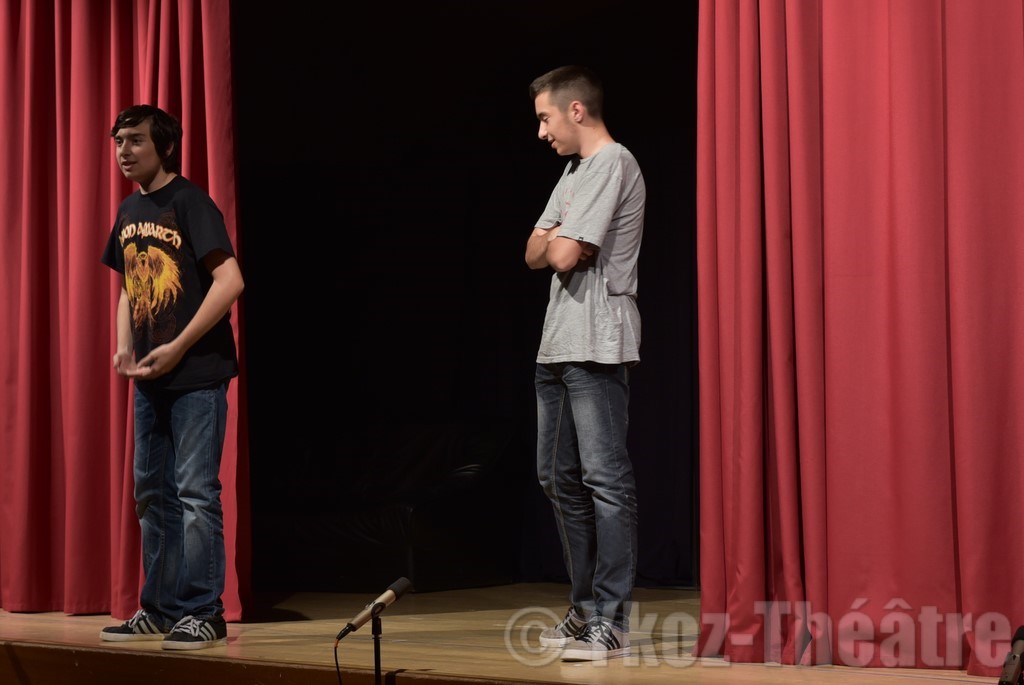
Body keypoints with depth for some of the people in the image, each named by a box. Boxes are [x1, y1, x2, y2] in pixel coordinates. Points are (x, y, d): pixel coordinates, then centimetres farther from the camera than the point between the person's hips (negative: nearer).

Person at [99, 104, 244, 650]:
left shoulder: (189, 203, -10)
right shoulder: (128, 212, 12)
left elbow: (231, 280, -18)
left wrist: (178, 347, -19)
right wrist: (124, 347, 5)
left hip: (196, 374, -8)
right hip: (149, 377, 8)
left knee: (195, 492, -8)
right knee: (152, 494, 11)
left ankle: (202, 613, -4)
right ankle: (159, 610, 19)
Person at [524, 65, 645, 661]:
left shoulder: (613, 165, -9)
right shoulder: (575, 172, 22)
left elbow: (565, 254, -16)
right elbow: (535, 254, 17)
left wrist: (554, 240, 5)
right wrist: (553, 242, -4)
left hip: (596, 347, -10)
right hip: (558, 345, 10)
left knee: (605, 478, -11)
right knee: (560, 478, 12)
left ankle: (612, 622, -13)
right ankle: (586, 608, 19)